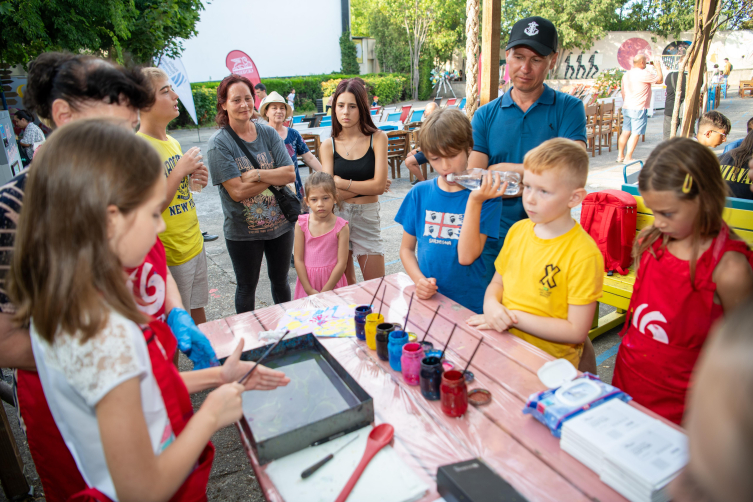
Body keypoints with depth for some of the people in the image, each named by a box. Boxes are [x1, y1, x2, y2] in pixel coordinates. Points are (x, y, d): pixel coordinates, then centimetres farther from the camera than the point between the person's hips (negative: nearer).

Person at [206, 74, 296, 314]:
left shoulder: (268, 133, 0)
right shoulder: (218, 144, -12)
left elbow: (291, 174, -9)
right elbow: (237, 192, -20)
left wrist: (257, 174, -20)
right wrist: (275, 176, -14)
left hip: (281, 224, 4)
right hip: (242, 231, -3)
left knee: (280, 280, 21)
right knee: (247, 287, 16)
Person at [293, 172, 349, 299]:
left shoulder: (341, 227, -10)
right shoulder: (301, 224, -5)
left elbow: (341, 263, -11)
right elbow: (298, 259, -4)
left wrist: (325, 292, -13)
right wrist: (309, 290, -9)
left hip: (332, 280, -1)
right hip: (307, 280, 2)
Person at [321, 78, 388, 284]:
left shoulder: (377, 138, -3)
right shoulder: (328, 145, 1)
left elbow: (379, 185, -11)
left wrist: (343, 183, -9)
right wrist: (366, 186, -11)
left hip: (367, 217, -1)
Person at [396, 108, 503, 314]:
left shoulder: (485, 196, -2)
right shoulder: (419, 193, 6)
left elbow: (466, 256, -11)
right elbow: (407, 248, 10)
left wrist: (474, 201, -15)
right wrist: (419, 280, -7)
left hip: (469, 306, -3)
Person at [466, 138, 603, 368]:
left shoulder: (584, 255, -16)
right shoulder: (517, 230, 4)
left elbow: (576, 332, -15)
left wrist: (515, 317, -16)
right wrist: (492, 306, -8)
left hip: (548, 360, -6)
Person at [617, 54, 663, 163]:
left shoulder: (626, 74, 10)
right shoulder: (644, 74, -13)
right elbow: (660, 80, -2)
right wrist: (658, 68, 13)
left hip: (626, 108, 8)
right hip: (639, 109, -8)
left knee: (625, 132, 12)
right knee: (635, 134, -5)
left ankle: (620, 155, 16)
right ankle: (628, 158, -7)